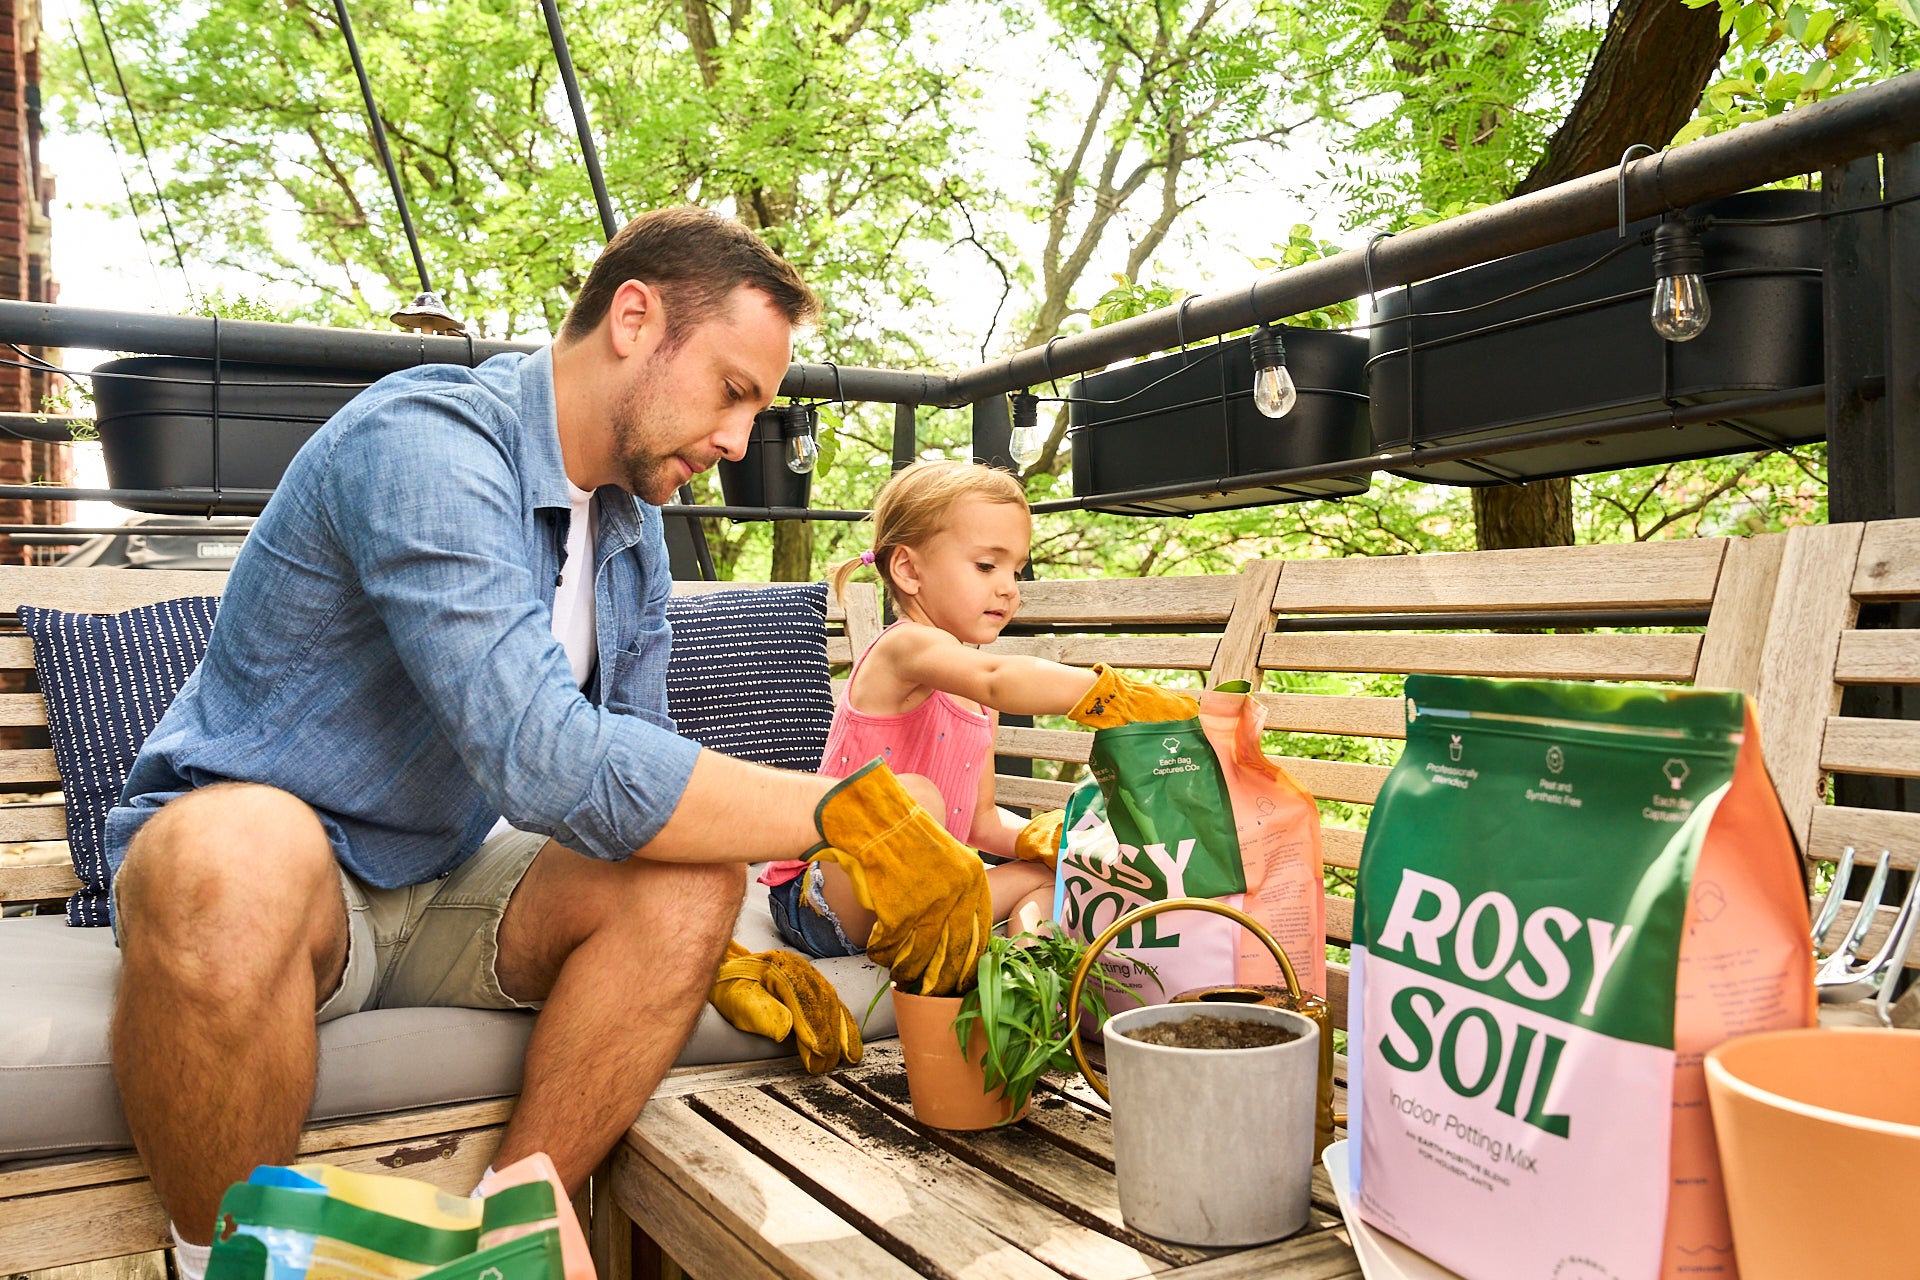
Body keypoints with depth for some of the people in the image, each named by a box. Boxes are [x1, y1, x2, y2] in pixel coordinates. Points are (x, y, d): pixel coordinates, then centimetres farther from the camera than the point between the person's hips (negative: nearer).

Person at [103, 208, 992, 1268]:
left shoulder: (634, 529, 5)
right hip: (250, 860, -6)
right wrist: (850, 811, -31)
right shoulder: (424, 442, -23)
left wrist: (722, 949, -3)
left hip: (446, 885, 7)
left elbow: (630, 765, 12)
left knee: (691, 876, -19)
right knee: (236, 854, -40)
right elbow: (547, 763, -35)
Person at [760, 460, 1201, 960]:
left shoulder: (977, 702, 12)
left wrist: (1037, 838, -5)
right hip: (821, 899, -9)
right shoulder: (905, 648, -17)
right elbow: (997, 679, -40)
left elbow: (980, 820, 15)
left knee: (1039, 876, 8)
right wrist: (1114, 696, -48)